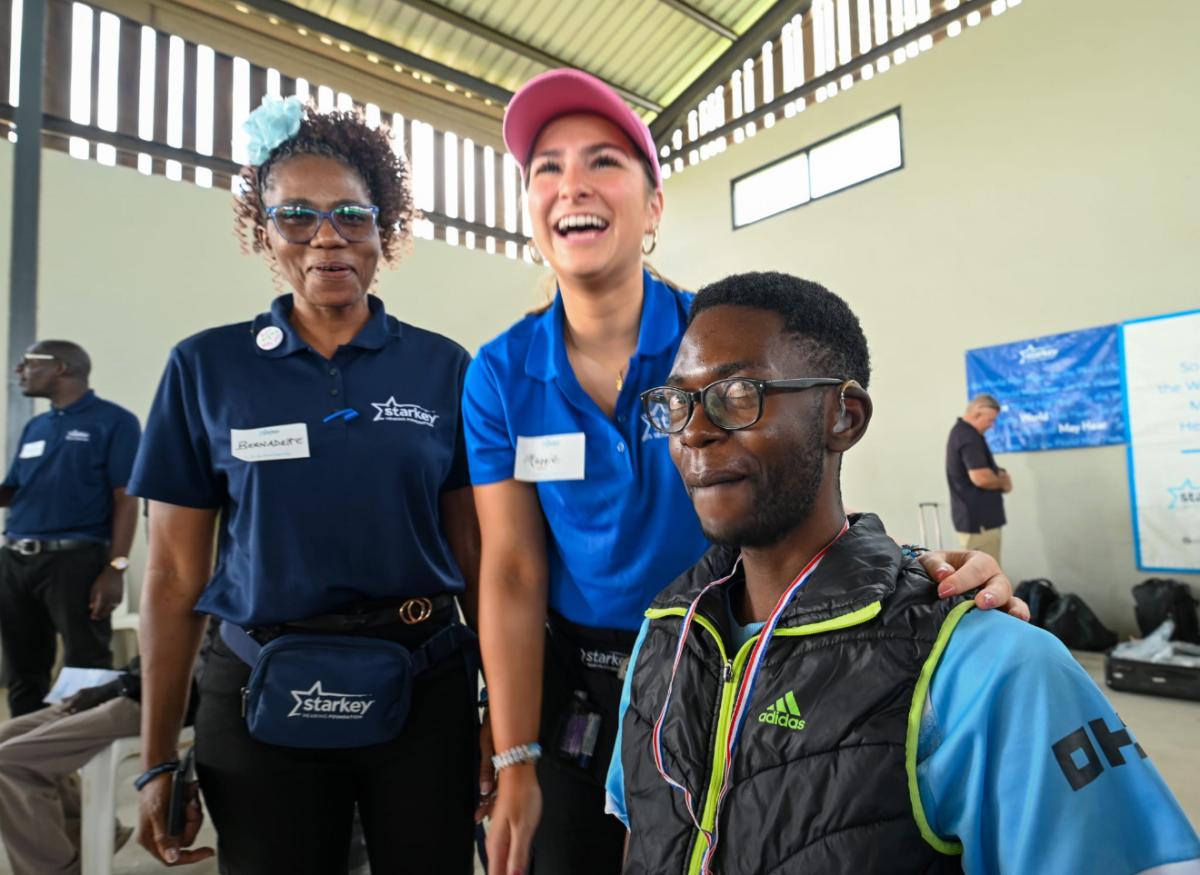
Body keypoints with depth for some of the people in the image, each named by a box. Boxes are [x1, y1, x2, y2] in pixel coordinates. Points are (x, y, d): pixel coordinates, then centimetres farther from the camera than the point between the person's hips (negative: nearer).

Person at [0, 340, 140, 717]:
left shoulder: (113, 421, -4)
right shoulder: (34, 427, 17)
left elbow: (125, 499, -10)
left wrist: (115, 567, -17)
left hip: (75, 559, -7)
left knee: (87, 672, -1)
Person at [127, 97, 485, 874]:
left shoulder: (441, 367, -1)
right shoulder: (206, 367, -1)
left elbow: (473, 551, 2)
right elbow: (176, 574, 2)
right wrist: (159, 758, 3)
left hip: (424, 689, 1)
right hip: (264, 697, 0)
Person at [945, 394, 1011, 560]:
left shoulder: (961, 431, 14)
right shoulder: (969, 437, -20)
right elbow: (980, 477, -29)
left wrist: (998, 473, 5)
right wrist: (1003, 482, -10)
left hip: (974, 515, 11)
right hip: (978, 518, -11)